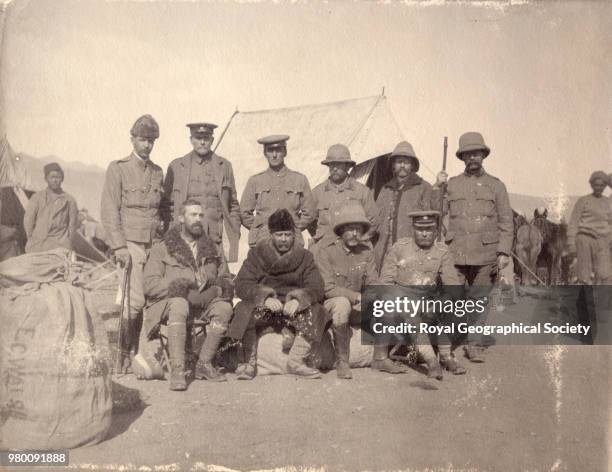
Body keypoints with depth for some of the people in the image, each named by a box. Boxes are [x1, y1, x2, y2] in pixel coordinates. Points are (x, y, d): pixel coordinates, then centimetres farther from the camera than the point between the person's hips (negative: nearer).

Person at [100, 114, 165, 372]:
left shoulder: (158, 172, 15)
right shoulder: (117, 169, 0)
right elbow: (109, 212, -5)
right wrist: (119, 246, -13)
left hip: (155, 243, 5)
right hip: (130, 242, -5)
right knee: (136, 300, -11)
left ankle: (138, 350, 11)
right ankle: (122, 353, 6)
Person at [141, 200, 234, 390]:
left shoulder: (213, 249, 17)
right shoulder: (162, 249, 4)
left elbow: (226, 279, 14)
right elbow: (149, 284, -7)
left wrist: (217, 290, -12)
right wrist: (181, 289, -21)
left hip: (204, 304, 4)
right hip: (166, 304, -3)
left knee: (224, 307, -26)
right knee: (179, 304, -37)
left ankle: (204, 364, -16)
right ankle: (177, 371, -39)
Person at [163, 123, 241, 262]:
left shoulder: (224, 166, 10)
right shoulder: (176, 166, 7)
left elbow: (233, 206, 12)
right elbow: (167, 206, 8)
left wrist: (233, 244, 6)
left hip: (215, 240, 1)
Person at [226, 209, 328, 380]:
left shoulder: (304, 257, 4)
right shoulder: (257, 253, 3)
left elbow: (316, 288, -7)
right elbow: (242, 285, -9)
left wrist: (298, 300, -28)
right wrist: (265, 297, -27)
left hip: (292, 308, 1)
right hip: (262, 306, -1)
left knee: (314, 313, -27)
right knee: (245, 310, -31)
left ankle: (296, 361, -14)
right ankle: (249, 362, -15)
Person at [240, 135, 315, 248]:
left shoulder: (300, 179, 10)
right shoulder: (255, 181, 10)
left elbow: (308, 213, 12)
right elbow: (244, 213, 12)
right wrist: (259, 230, 6)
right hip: (261, 242, 0)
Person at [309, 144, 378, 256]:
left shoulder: (362, 191, 8)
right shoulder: (317, 192, 11)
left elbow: (372, 222, 13)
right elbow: (311, 222, 20)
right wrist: (320, 240, 11)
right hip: (323, 249, 1)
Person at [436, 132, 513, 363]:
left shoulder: (496, 185, 10)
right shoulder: (451, 184, 13)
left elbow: (506, 221, 7)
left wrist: (504, 252, -3)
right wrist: (437, 187, -3)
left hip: (485, 255, 0)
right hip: (455, 254, 0)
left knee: (479, 300, 5)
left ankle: (475, 345, 15)